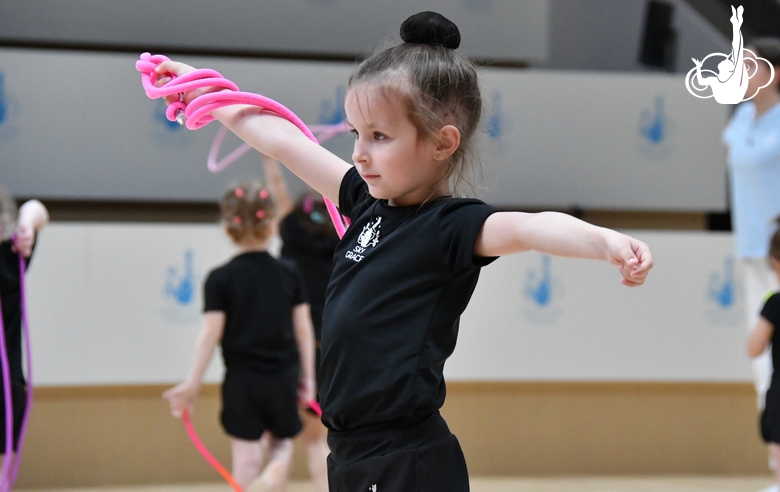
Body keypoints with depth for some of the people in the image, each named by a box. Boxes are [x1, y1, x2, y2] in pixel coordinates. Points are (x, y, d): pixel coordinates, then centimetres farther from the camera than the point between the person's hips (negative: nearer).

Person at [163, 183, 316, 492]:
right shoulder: (289, 275, 0)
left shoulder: (220, 280, -7)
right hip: (283, 378, 2)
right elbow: (303, 330, 3)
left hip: (242, 379, -2)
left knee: (246, 455, 2)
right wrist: (307, 377, 12)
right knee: (282, 443, 16)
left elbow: (211, 335, -9)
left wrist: (192, 384, -3)